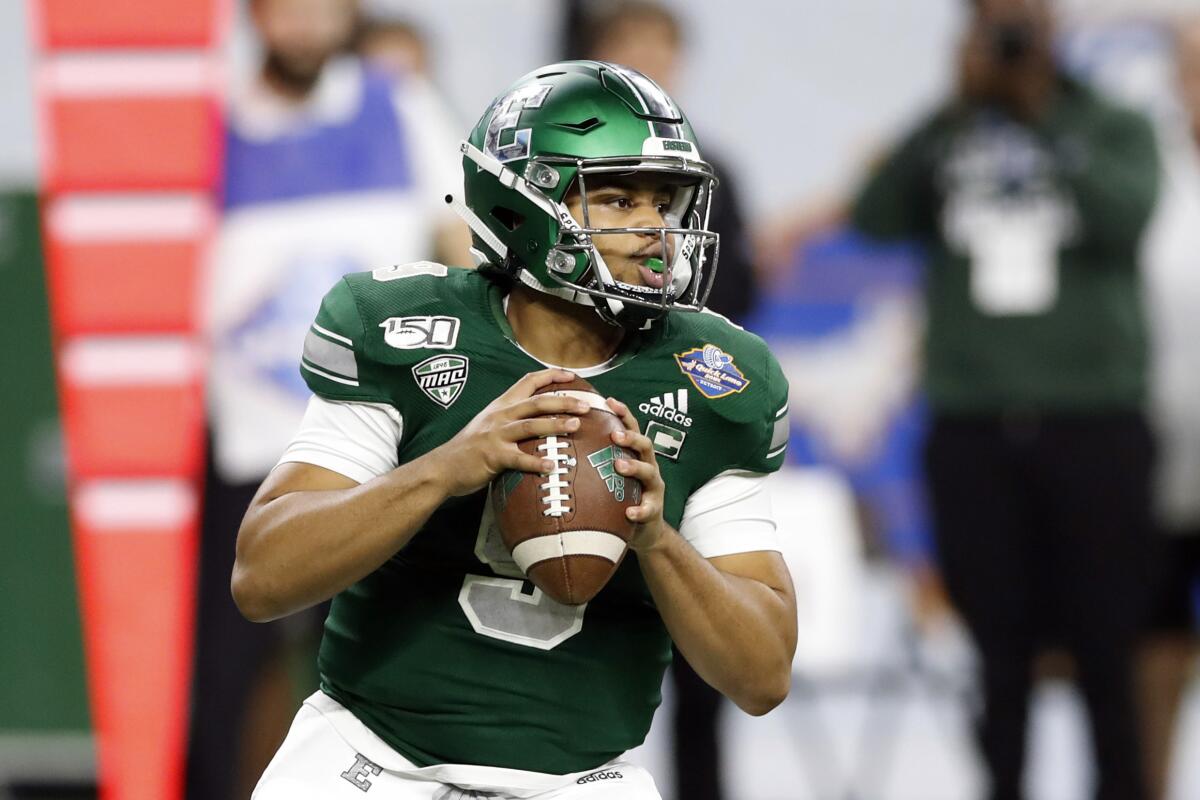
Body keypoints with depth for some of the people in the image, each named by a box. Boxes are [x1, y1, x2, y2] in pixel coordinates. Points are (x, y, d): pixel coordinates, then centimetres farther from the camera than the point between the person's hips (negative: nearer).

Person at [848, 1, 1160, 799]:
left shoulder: (1113, 130, 5)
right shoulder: (945, 138, 8)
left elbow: (1125, 216, -14)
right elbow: (876, 217, -8)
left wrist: (1046, 123, -17)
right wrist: (960, 107, -13)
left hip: (1094, 422, -1)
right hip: (973, 425, 1)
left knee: (1106, 650, -2)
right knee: (1000, 654, 3)